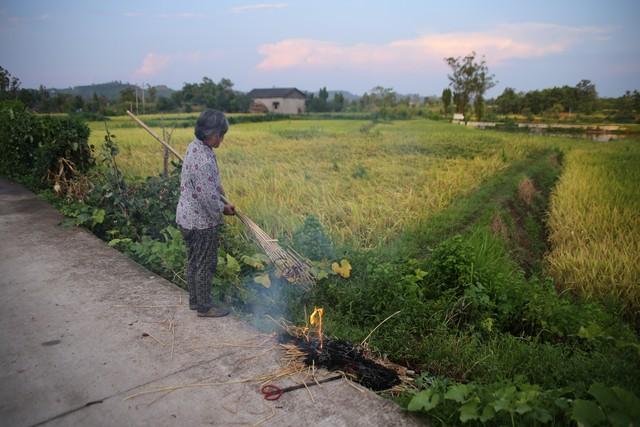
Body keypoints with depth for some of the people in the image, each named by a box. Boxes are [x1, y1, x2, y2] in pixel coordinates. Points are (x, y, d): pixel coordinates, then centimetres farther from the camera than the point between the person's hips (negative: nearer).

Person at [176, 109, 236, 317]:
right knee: (205, 264, 6)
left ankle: (195, 300, 35)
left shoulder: (195, 146, 4)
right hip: (202, 222, -10)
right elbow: (208, 197, -24)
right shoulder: (204, 161, -28)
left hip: (188, 218, 10)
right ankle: (204, 306, 21)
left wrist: (223, 202, 12)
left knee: (193, 261, 20)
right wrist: (223, 209, -6)